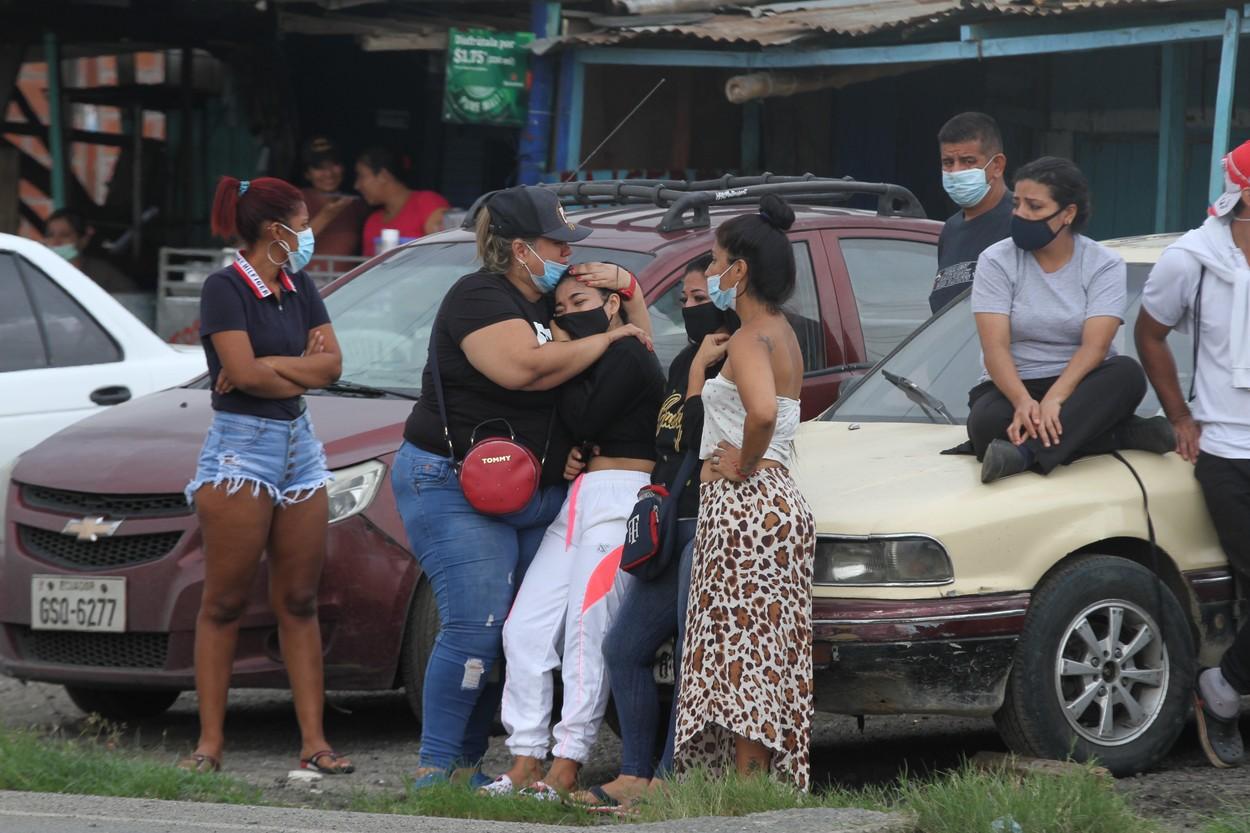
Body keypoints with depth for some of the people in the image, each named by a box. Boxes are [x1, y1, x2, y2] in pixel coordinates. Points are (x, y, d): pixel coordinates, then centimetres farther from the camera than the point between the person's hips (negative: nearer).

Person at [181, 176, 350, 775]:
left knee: (299, 603, 5)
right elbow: (243, 373, -18)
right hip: (240, 447, -7)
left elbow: (331, 363, 2)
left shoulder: (298, 289, 13)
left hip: (299, 445, 7)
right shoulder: (226, 288, -8)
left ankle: (313, 742, 5)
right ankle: (209, 742, -1)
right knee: (224, 604, -4)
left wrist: (265, 367, -11)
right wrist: (301, 371, -3)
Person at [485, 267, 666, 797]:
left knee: (587, 635, -12)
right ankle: (525, 763, -1)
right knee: (525, 629, -1)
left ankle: (565, 769, -12)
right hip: (576, 503, 10)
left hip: (622, 498, -10)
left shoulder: (629, 357, -5)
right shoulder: (595, 361, 24)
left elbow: (583, 421, -15)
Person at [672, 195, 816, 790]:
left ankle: (746, 789, -8)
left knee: (741, 652, -7)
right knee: (763, 653, 9)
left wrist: (743, 463, -18)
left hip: (743, 503, -10)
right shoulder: (781, 335, 16)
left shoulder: (750, 339, -14)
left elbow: (762, 411, -33)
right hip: (777, 501, 10)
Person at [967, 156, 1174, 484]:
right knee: (986, 422, -36)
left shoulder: (1105, 265, -4)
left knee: (1128, 373, -32)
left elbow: (1094, 346, -16)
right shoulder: (996, 261, -3)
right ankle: (1122, 435, -30)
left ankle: (1025, 452, -48)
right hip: (1013, 385, 0)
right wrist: (1023, 402, -33)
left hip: (1078, 385, 1)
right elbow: (995, 346, -14)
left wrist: (1055, 399, -34)